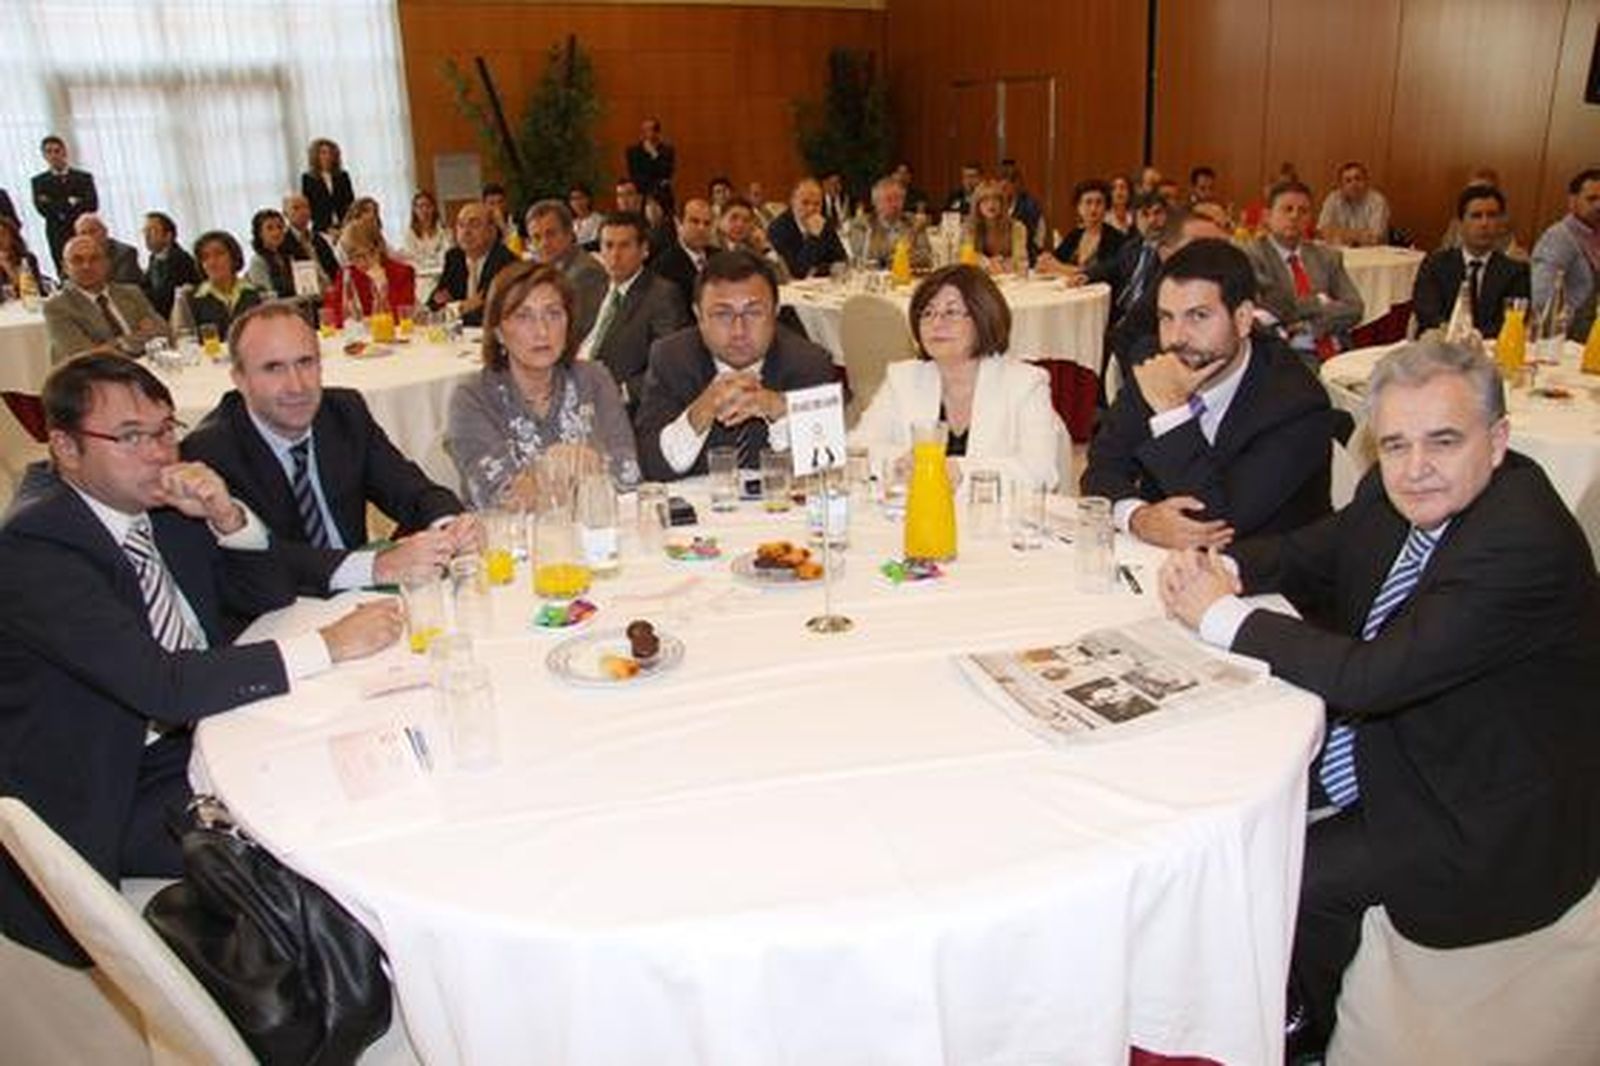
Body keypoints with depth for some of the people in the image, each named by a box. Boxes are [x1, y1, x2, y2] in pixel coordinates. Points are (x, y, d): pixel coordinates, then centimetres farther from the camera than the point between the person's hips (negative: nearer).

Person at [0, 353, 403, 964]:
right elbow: (161, 686, -32)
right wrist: (327, 647, -31)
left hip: (201, 726, 7)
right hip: (112, 793, -7)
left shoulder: (163, 501, 0)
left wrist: (226, 516, -14)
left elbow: (271, 596, 6)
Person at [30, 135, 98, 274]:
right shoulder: (39, 181, 9)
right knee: (65, 276, -6)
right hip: (58, 237, 0)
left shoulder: (84, 177, 9)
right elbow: (42, 208, -3)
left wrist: (56, 207, -8)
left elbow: (92, 204, -4)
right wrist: (70, 203, -14)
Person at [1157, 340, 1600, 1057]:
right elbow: (1312, 554, 10)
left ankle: (1299, 1032, 17)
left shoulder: (1525, 546, -31)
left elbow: (1372, 677, -35)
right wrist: (1222, 568, -13)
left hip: (1479, 823, -8)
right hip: (1381, 738, 8)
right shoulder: (1396, 494, -6)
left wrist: (1222, 615, -25)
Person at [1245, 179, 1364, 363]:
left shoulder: (1327, 256, 18)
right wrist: (1320, 302, 2)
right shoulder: (1251, 256, 0)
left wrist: (1310, 324, -8)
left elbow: (1353, 308, 7)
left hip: (1337, 354, 6)